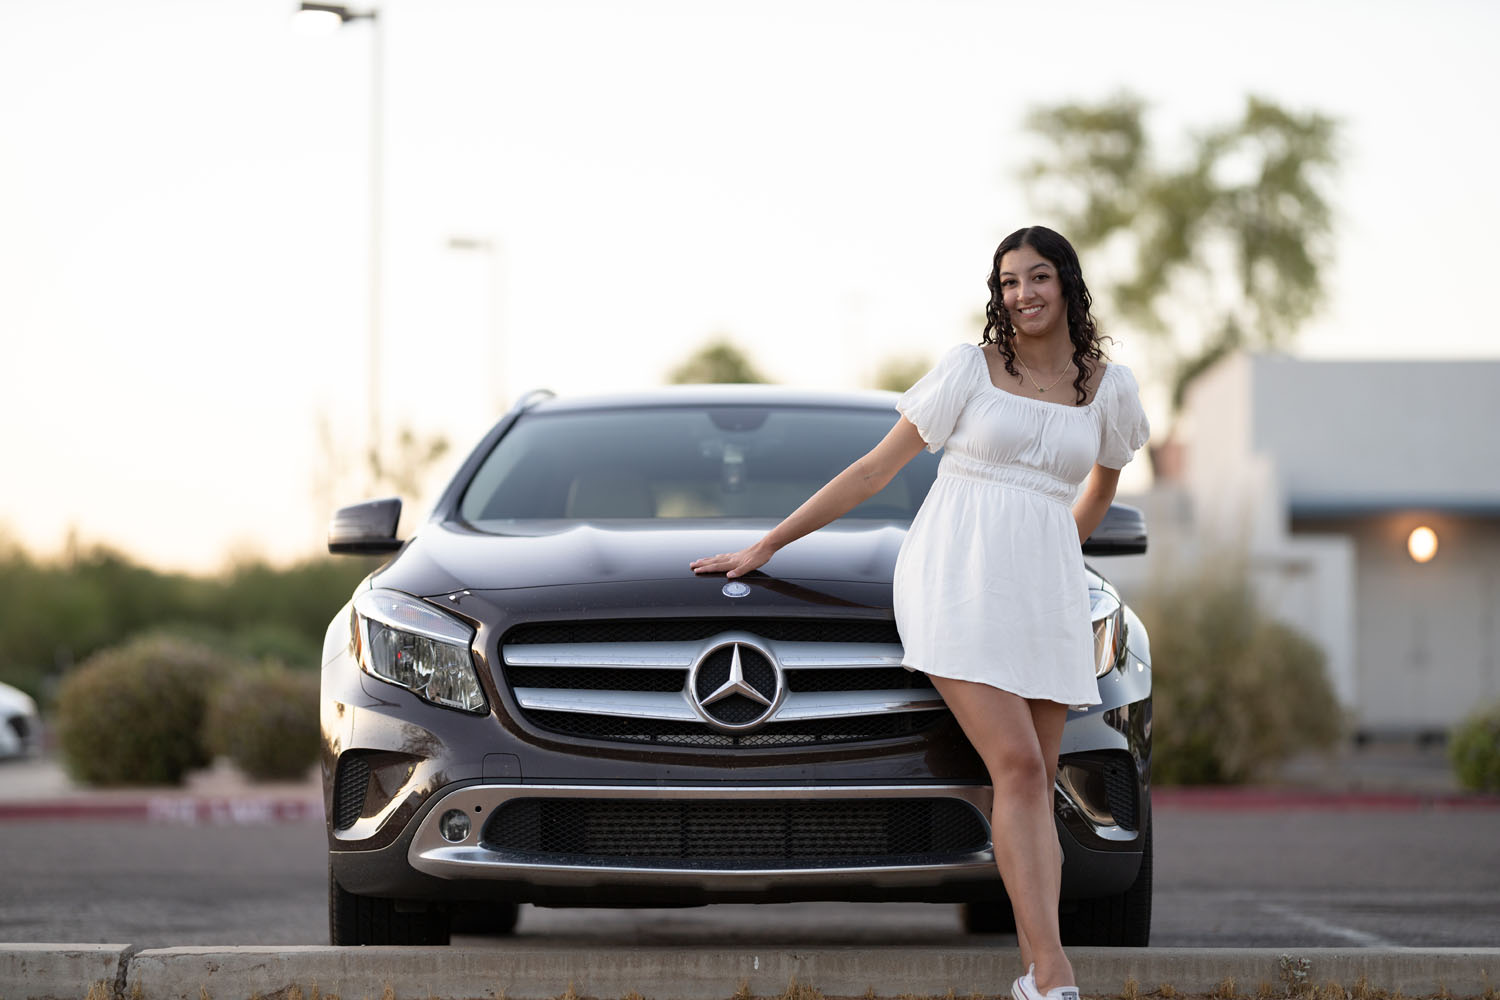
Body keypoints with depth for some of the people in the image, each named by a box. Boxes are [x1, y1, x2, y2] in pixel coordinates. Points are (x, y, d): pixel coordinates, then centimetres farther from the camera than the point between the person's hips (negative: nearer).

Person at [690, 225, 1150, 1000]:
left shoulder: (1108, 385, 11)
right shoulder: (971, 368, 3)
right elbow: (878, 468, 7)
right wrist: (766, 546, 7)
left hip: (1043, 598, 4)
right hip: (956, 582, -4)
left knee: (1033, 786, -3)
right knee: (1019, 769, -17)